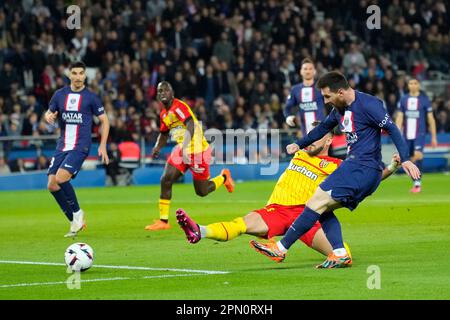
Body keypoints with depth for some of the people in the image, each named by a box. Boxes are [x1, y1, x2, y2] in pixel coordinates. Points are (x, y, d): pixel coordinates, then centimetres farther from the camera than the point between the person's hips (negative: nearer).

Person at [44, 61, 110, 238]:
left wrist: (103, 146, -2)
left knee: (60, 178, -23)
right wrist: (49, 116, -8)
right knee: (52, 185, -4)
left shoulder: (91, 97, -2)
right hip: (62, 146, 5)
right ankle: (75, 222, 10)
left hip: (80, 146, -5)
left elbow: (104, 120, 5)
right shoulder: (60, 94, 7)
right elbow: (49, 113, 18)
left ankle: (77, 213, -1)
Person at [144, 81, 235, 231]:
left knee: (202, 191, 5)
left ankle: (224, 177, 36)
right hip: (182, 149, 8)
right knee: (165, 180, -8)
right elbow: (164, 134, 23)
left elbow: (191, 126, -31)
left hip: (198, 150, -8)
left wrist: (185, 146, -44)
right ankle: (163, 221, -2)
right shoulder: (164, 114, 9)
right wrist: (157, 148, 3)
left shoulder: (179, 107, -18)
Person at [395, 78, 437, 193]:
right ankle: (415, 183, 19)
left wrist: (434, 137, 2)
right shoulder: (403, 100, 7)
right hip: (407, 135, 3)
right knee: (411, 159, 6)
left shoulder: (424, 100, 0)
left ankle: (418, 183, -19)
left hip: (420, 134, -3)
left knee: (418, 155, -21)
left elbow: (431, 119, 3)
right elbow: (399, 117, 6)